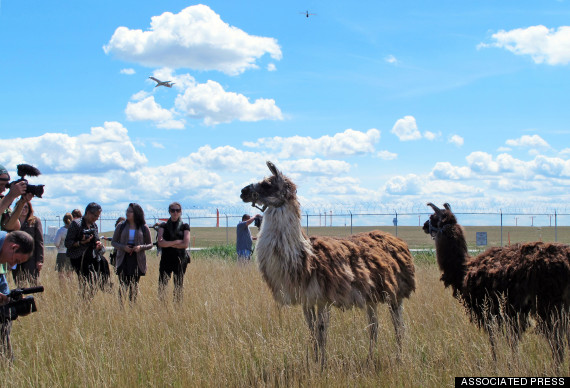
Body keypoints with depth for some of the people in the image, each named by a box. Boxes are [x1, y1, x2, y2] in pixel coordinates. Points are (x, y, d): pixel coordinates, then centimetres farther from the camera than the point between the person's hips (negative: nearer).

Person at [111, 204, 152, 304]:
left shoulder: (144, 228, 2)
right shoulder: (121, 226, 4)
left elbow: (150, 244, 8)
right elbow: (113, 242, 9)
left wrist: (141, 247, -12)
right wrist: (123, 247, -10)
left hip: (137, 261, 0)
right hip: (123, 260, 0)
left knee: (134, 287, 5)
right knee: (123, 286, -4)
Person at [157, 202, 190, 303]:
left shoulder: (185, 226, 7)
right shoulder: (163, 226, 9)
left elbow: (185, 244, -6)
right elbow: (160, 243, -5)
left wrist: (168, 244, -5)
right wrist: (176, 242, -9)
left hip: (180, 259, 0)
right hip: (166, 259, 0)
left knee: (178, 287, 0)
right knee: (162, 286, -9)